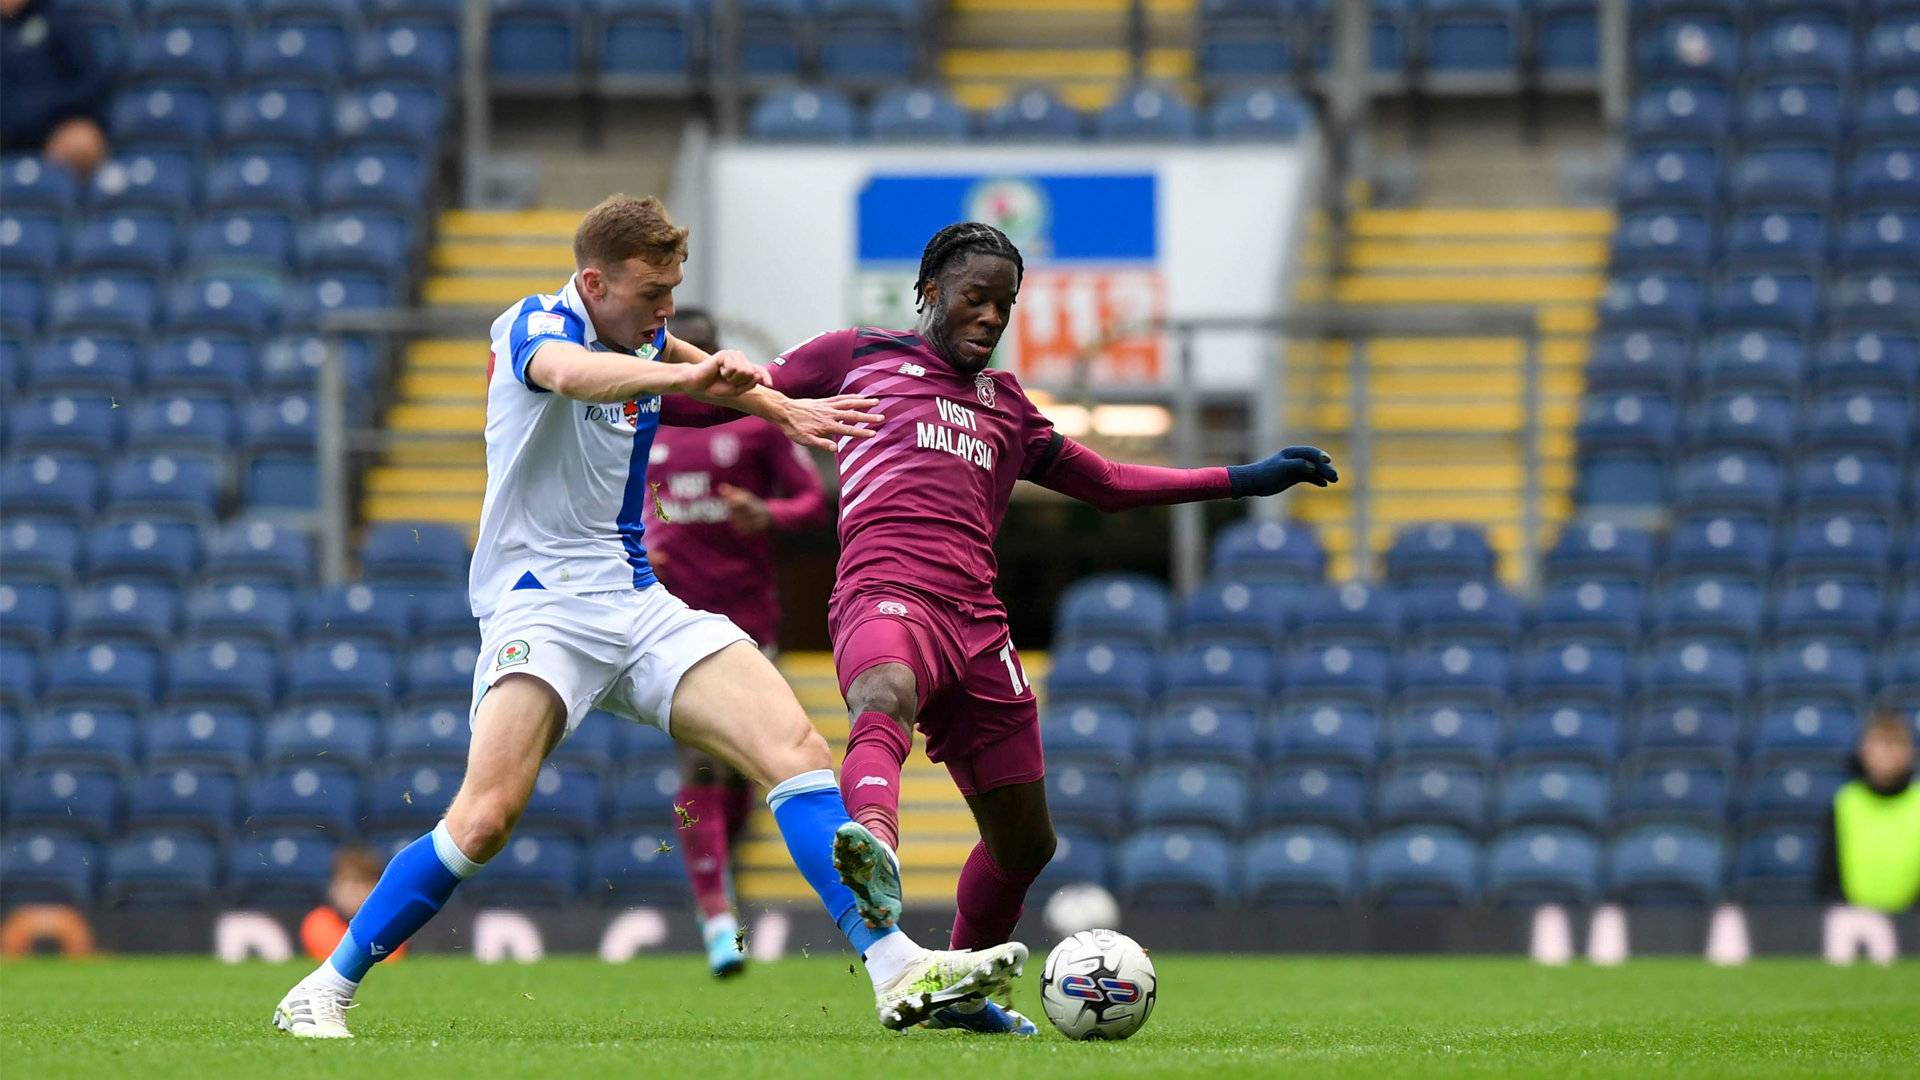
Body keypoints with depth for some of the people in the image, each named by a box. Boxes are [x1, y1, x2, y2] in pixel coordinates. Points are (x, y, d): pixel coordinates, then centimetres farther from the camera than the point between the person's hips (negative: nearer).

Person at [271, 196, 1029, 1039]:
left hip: (639, 606, 7)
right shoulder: (534, 326, -10)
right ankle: (324, 991, -10)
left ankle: (898, 970, -16)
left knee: (797, 749, -11)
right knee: (487, 816, -25)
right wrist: (685, 375, -55)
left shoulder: (644, 339, 12)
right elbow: (570, 372, -37)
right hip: (539, 604, -7)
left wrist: (782, 409, 31)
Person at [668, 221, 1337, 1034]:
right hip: (886, 598, -6)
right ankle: (875, 848, -74)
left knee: (1023, 845, 10)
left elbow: (1106, 484, 39)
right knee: (885, 701, -42)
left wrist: (1244, 480, 37)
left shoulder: (1006, 405, 31)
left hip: (977, 625, 6)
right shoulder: (860, 357, 18)